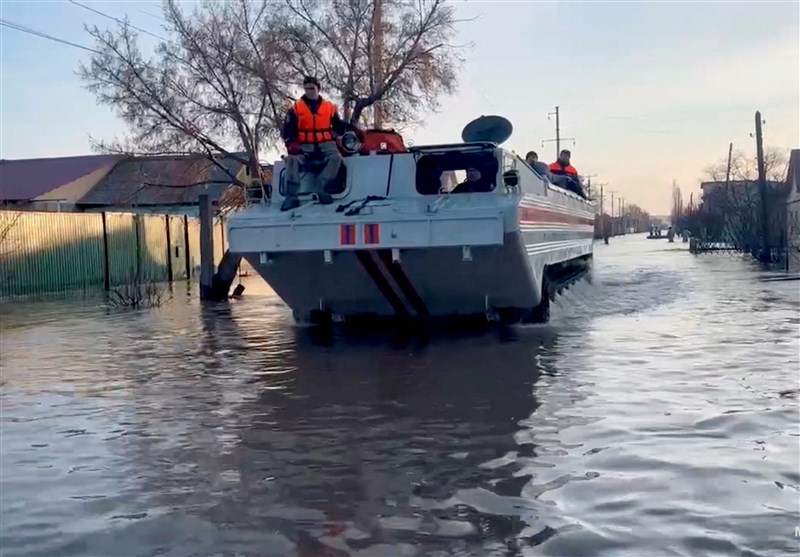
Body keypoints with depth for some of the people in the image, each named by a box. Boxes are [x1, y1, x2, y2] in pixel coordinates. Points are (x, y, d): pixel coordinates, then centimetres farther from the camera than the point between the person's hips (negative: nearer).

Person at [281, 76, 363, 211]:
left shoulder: (329, 107, 10)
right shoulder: (296, 108, 7)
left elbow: (339, 126, 19)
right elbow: (288, 130, 4)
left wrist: (353, 129, 3)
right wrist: (292, 144, -15)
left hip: (325, 144, 1)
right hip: (305, 145, -1)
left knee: (336, 158, -30)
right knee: (293, 159, -29)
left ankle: (320, 188, -34)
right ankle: (291, 196, -33)